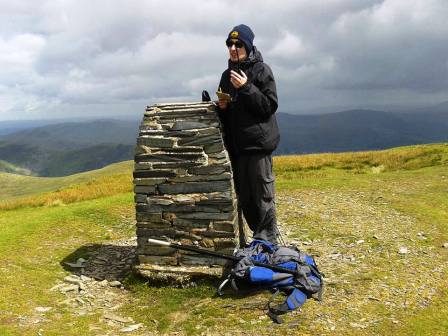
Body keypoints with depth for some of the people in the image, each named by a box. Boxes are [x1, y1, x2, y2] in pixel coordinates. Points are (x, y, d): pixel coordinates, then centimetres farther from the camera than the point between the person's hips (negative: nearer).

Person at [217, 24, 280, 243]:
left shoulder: (261, 70, -3)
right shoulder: (227, 75, 17)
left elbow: (270, 106, -11)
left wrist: (246, 88, -19)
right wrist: (222, 107, 2)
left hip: (258, 142, -7)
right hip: (235, 145, 7)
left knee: (262, 195, -4)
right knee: (244, 197, 12)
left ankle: (267, 240, 9)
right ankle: (257, 236, 27)